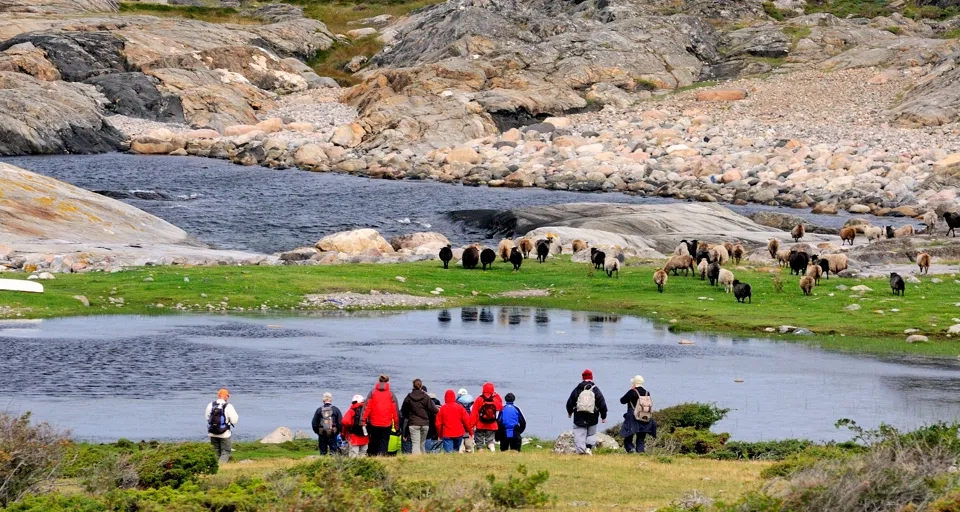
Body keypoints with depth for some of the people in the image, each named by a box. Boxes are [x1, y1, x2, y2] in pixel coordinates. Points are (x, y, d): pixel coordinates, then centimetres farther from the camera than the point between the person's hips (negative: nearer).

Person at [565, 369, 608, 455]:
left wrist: (570, 412, 26)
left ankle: (581, 450, -8)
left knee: (579, 435, 3)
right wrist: (603, 416, 8)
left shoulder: (577, 389, 0)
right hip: (592, 418, 0)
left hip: (579, 418, 0)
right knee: (591, 434, 14)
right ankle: (589, 447, -4)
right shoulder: (596, 390, -2)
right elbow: (602, 404, -2)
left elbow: (570, 402, 8)